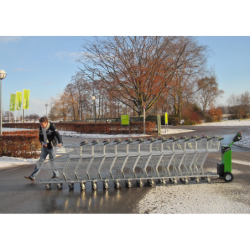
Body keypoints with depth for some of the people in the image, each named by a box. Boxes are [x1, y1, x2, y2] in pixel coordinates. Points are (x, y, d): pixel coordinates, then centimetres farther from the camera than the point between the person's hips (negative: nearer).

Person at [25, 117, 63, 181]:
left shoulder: (52, 127, -17)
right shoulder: (41, 128, 1)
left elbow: (58, 135, -26)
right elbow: (40, 137, 10)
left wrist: (60, 143, -45)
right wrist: (42, 142, -12)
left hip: (51, 147, -5)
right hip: (44, 147, 6)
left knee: (52, 161, 4)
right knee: (40, 161, 5)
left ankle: (56, 175, 24)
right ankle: (32, 177, 4)